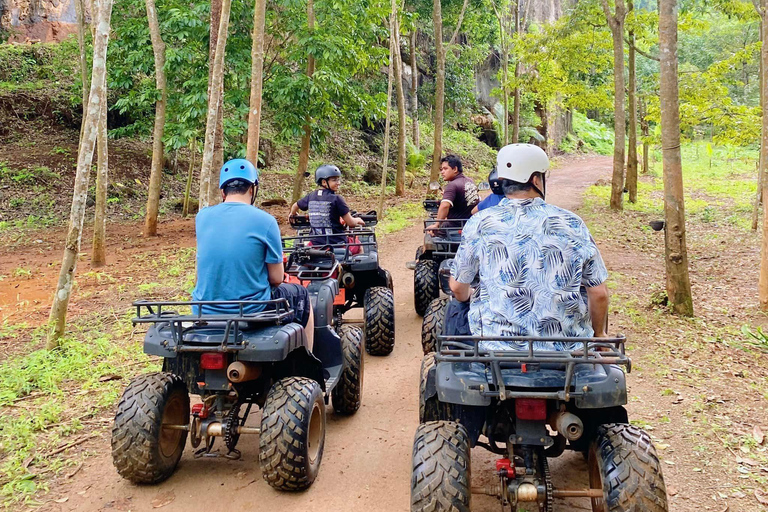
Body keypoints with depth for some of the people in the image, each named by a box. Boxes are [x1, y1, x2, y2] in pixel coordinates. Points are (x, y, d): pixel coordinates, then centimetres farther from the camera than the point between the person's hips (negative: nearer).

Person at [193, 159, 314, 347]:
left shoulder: (202, 217, -2)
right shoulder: (265, 221, -14)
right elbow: (276, 279, -7)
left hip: (204, 312, 5)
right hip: (251, 310, -4)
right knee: (301, 296, 23)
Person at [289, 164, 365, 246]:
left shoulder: (310, 196, 4)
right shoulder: (336, 199, -12)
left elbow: (295, 206, 24)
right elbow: (351, 223, -11)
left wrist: (293, 215, 46)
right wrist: (357, 220, 12)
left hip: (317, 243, 4)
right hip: (337, 242, -4)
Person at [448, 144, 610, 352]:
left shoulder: (479, 225, -7)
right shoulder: (572, 224, -5)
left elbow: (458, 288, 3)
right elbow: (599, 293, -2)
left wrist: (472, 300, 26)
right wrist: (599, 334, 17)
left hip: (498, 348, -1)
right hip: (566, 349, 1)